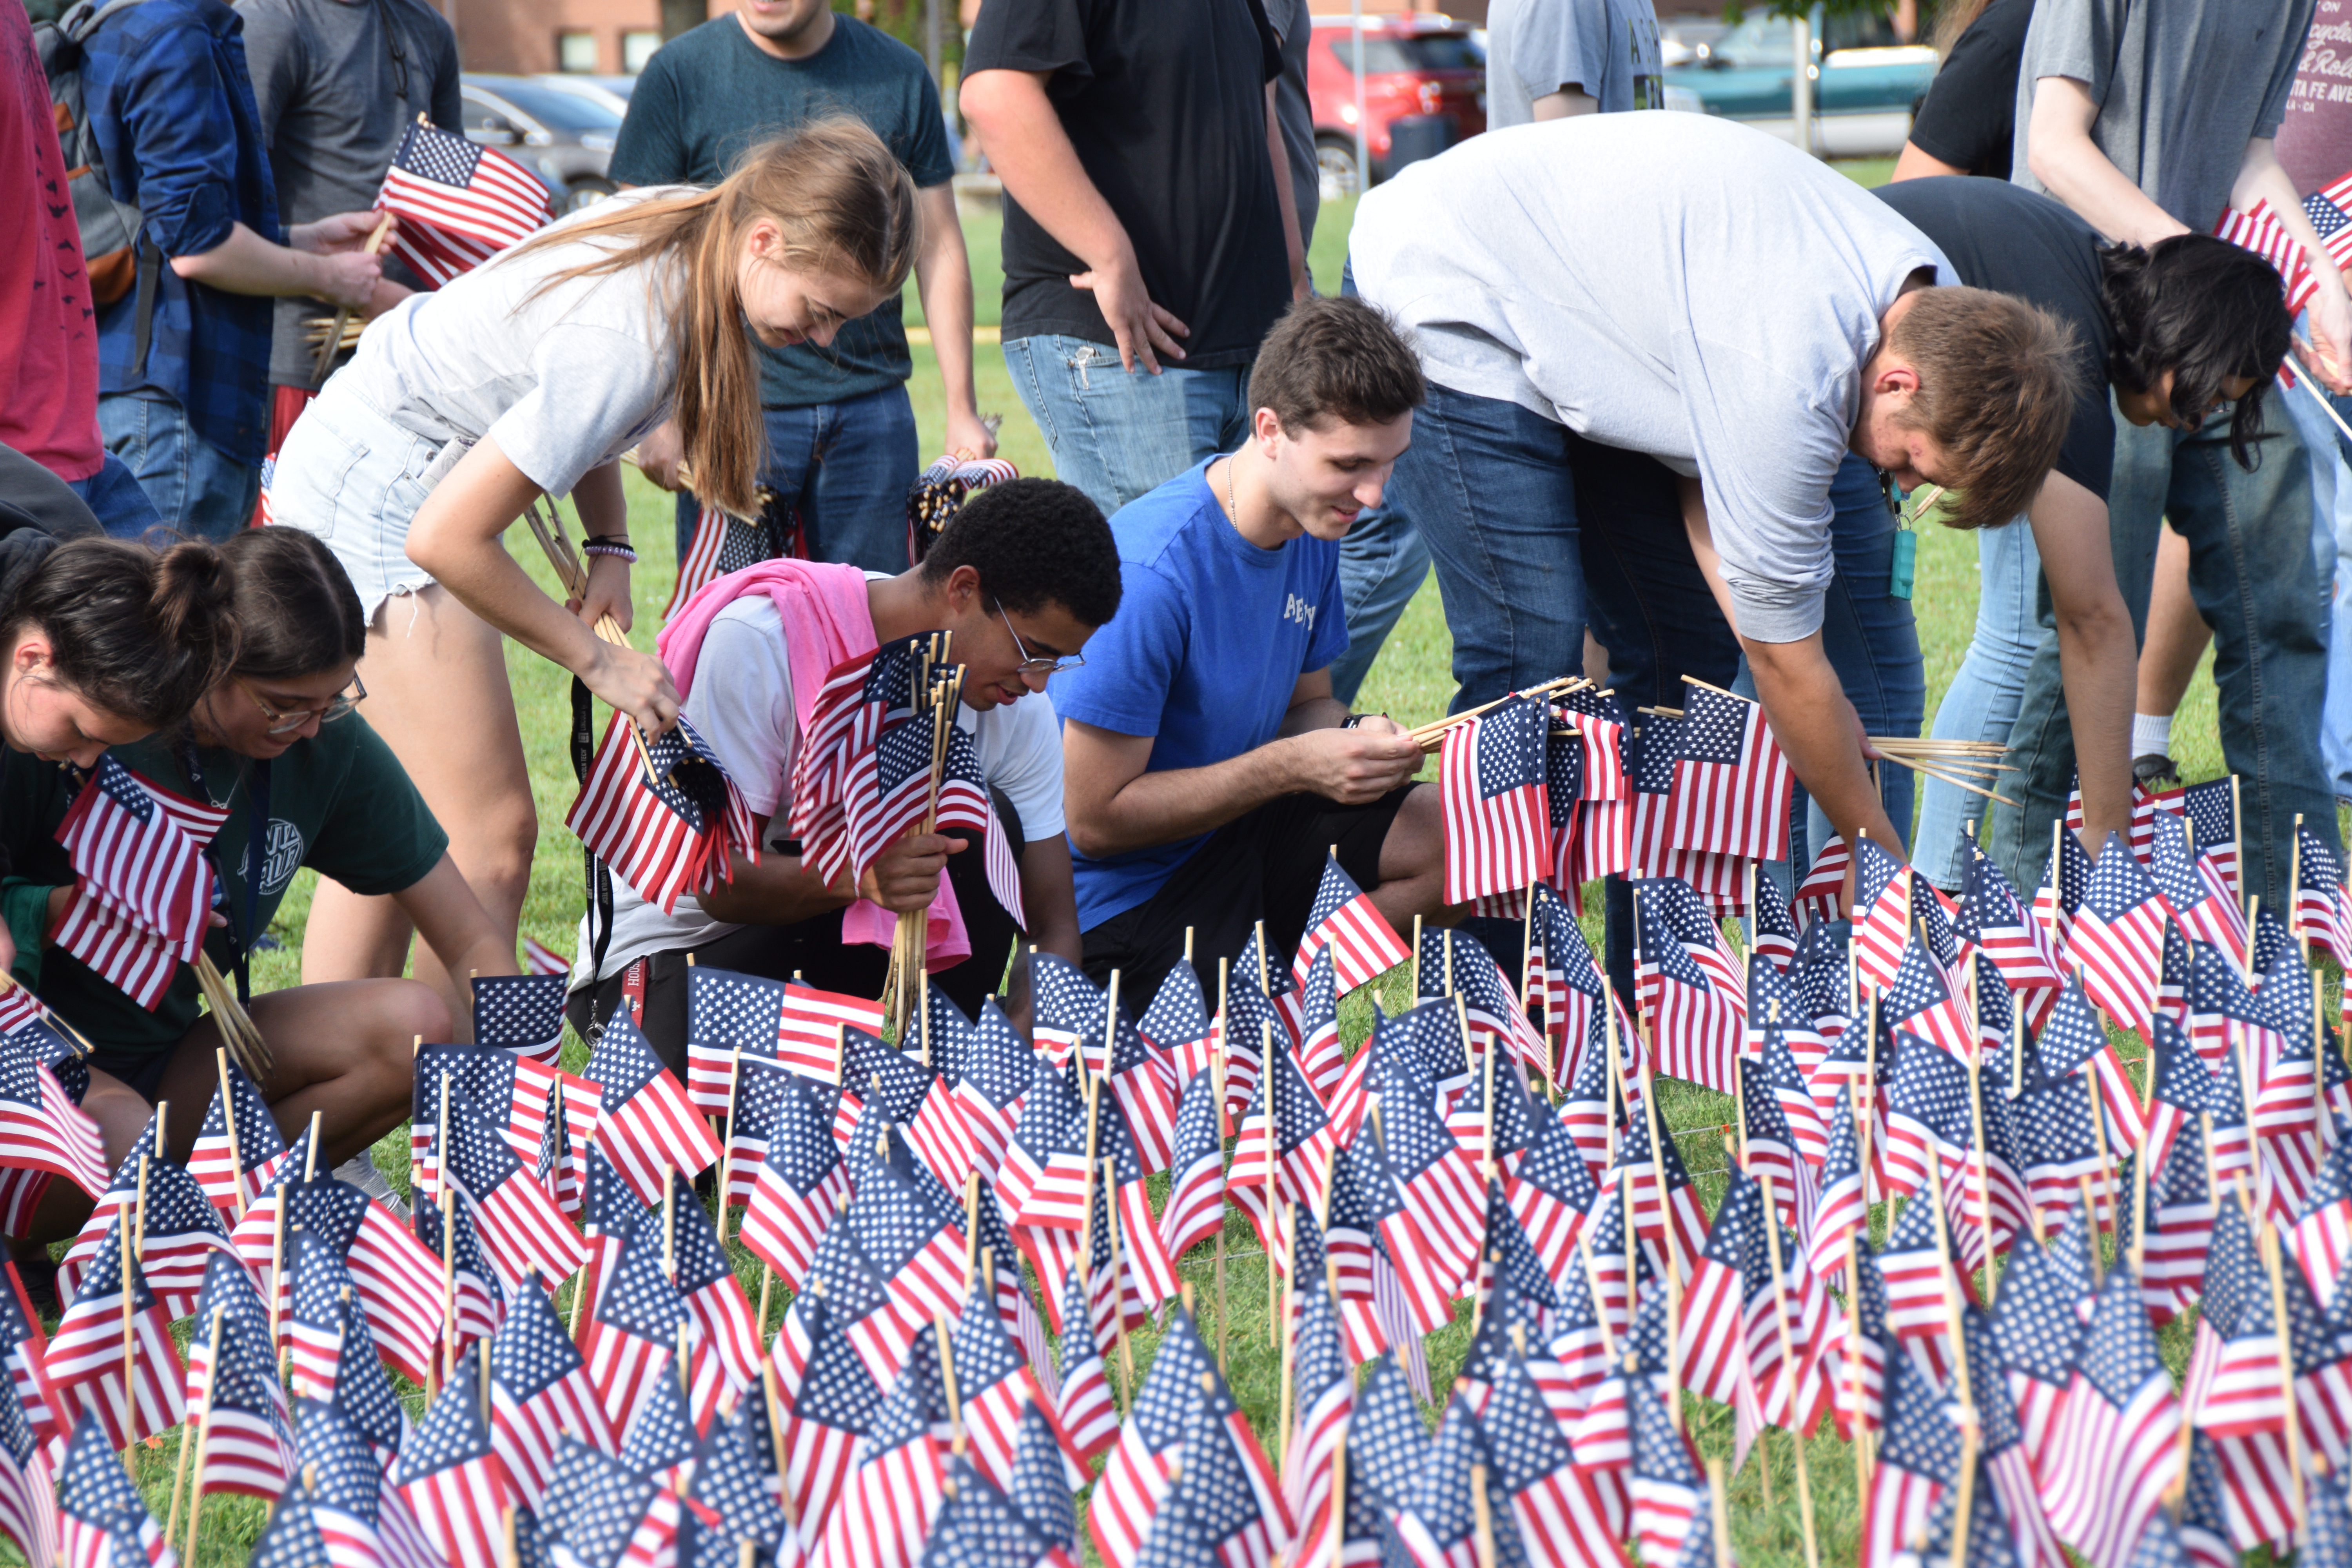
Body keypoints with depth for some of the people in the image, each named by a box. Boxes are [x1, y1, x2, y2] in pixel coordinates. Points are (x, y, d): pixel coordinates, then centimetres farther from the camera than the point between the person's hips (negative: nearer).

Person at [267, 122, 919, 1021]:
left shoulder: (682, 227, -4)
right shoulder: (627, 340, -31)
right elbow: (447, 539, -29)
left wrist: (608, 547, 3)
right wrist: (598, 660, -18)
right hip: (379, 498, -10)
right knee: (490, 844, -11)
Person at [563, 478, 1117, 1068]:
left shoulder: (1017, 703, -7)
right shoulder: (758, 640, -23)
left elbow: (1053, 924, -7)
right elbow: (720, 884, -23)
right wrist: (860, 875, -43)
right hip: (681, 948, -5)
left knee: (984, 825, -22)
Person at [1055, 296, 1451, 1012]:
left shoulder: (1315, 526, -1)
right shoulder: (1154, 571, -27)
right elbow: (1094, 820, -23)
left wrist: (1361, 740, -11)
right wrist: (1290, 765, -25)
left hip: (1239, 826, 9)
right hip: (1131, 891, -8)